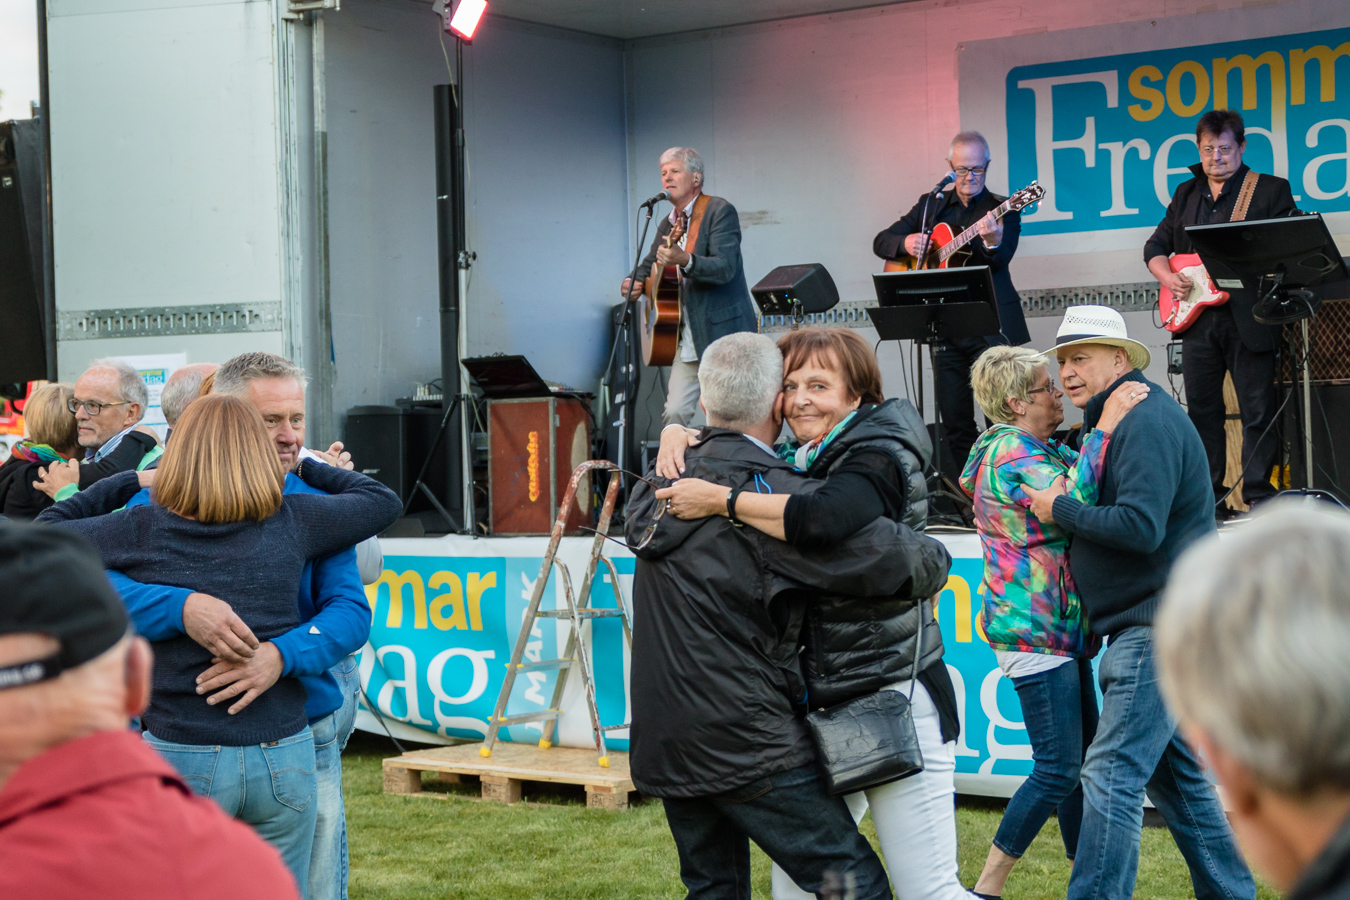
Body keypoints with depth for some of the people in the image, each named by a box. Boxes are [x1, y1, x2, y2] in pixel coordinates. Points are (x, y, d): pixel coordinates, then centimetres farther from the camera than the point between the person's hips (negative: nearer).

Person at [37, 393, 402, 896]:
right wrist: (299, 465, 26)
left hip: (181, 761, -1)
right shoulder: (291, 521, -1)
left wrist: (132, 481, 18)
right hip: (282, 760, 1)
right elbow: (384, 501, 16)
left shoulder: (142, 529, -4)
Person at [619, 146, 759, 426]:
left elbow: (725, 267, -19)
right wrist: (634, 283, 6)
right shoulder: (668, 223, 17)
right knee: (674, 412, -1)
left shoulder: (720, 211, -7)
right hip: (689, 340, 7)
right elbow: (649, 266, 30)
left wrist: (685, 261, -37)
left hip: (723, 331, -7)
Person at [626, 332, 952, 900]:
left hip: (661, 741, 8)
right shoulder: (772, 492, -15)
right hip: (744, 745, -8)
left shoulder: (657, 486, 7)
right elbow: (901, 562, -17)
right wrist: (935, 557, 3)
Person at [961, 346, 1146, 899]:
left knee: (1082, 759, 11)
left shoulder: (1045, 451, 18)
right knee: (1058, 769, -10)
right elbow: (1070, 503, -29)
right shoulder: (1012, 454, -15)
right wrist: (1106, 425, -28)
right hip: (1033, 630, -10)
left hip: (1061, 629, 10)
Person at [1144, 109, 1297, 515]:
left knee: (1258, 412, -4)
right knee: (1201, 410, 7)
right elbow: (1156, 246, 20)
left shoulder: (1271, 190, 3)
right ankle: (1207, 494, 14)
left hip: (1248, 318, -5)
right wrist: (1168, 276, 1)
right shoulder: (1186, 195, 17)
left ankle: (1259, 495, 2)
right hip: (1198, 318, 5)